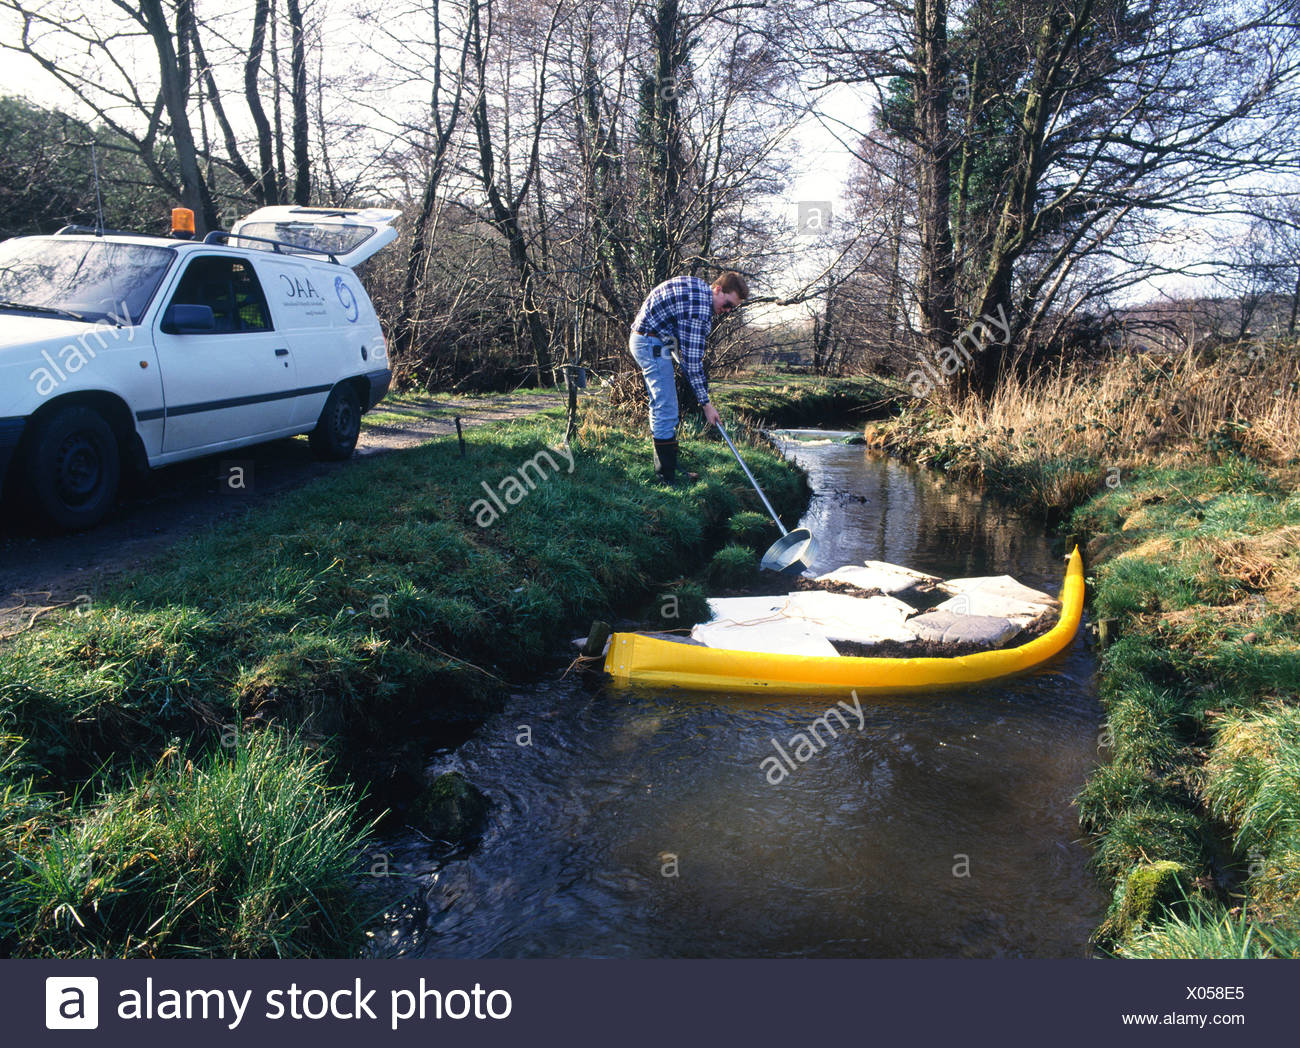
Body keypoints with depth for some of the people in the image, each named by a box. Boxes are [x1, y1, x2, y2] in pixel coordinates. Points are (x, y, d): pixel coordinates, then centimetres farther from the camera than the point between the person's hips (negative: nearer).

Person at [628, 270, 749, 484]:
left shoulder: (698, 287, 9)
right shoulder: (699, 307, -23)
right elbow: (692, 360, -24)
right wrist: (706, 403, -20)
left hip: (640, 337, 11)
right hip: (652, 344, -11)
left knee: (660, 407, 16)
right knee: (666, 412, -12)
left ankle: (662, 467, 24)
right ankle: (667, 480, -10)